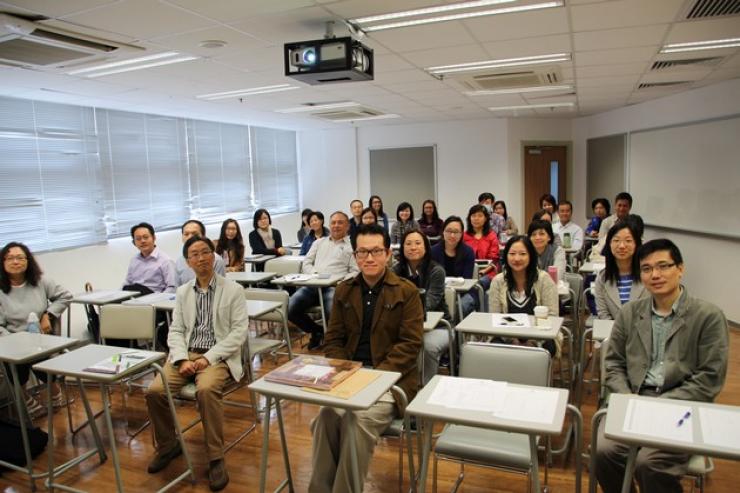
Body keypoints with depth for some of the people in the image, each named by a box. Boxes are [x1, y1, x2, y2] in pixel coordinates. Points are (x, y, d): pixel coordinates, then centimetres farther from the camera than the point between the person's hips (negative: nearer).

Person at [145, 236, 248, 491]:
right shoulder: (182, 291, 13)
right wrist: (182, 359, -10)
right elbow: (175, 330, 9)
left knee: (206, 390, -34)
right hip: (186, 354, 5)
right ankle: (168, 444, 9)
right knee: (155, 391, -19)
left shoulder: (233, 290, -1)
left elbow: (239, 332, -7)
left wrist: (209, 357, -16)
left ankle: (216, 458, -19)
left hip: (218, 356, -4)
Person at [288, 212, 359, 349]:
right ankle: (317, 331, 7)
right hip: (312, 284, 4)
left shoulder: (352, 245, 12)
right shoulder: (319, 242, 27)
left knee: (332, 312, -35)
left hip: (334, 286, -4)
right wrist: (314, 273, -1)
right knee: (291, 309, -20)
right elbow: (306, 263, 20)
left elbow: (355, 272, 3)